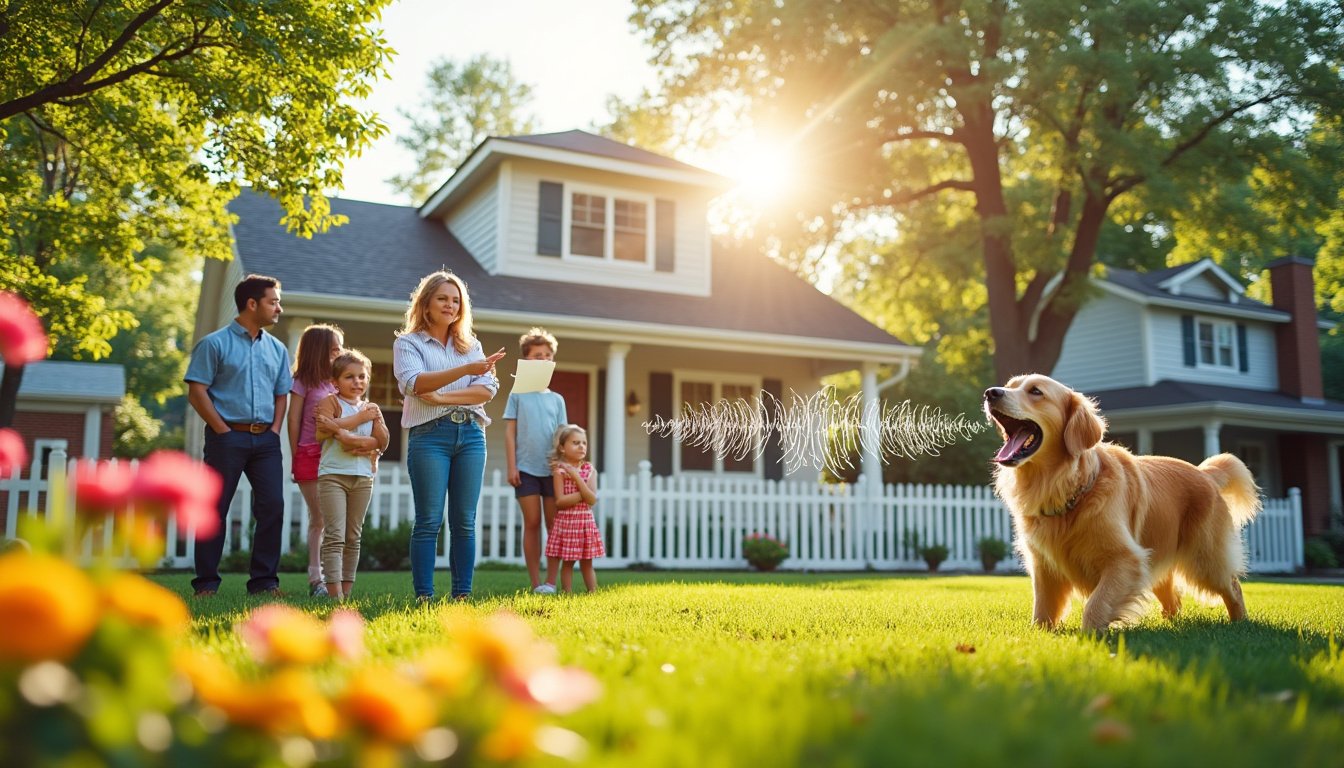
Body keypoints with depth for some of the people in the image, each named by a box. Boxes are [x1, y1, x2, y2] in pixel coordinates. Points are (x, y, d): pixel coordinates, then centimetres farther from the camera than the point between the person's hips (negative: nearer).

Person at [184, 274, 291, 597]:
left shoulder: (277, 349, 15)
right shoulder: (215, 343, -1)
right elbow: (197, 392, -6)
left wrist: (274, 430, 3)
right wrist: (224, 431, -10)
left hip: (265, 438, 5)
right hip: (228, 436, -5)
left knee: (273, 506, -1)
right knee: (215, 509, 0)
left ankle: (264, 581, 7)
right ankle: (206, 583, 9)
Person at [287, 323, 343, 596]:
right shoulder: (304, 382, 1)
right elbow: (294, 420, 1)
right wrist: (295, 457, -2)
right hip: (310, 456, -4)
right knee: (319, 518, -2)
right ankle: (316, 578, 5)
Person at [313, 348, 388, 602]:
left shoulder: (371, 408, 15)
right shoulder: (331, 401, 2)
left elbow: (383, 442, 5)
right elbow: (323, 431, -16)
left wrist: (360, 442, -14)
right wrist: (359, 419, -12)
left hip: (363, 478, 5)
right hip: (333, 475, -5)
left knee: (354, 537, 8)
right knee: (335, 535, -11)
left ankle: (347, 590, 14)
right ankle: (334, 592, -15)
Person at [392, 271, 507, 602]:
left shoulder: (471, 345, 17)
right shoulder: (408, 343, 6)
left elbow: (488, 389, 3)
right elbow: (413, 383, -15)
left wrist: (443, 396, -12)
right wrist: (466, 370, -27)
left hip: (471, 434, 4)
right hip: (429, 435, -3)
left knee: (465, 521, 3)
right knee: (429, 520, -4)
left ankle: (462, 594, 7)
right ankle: (423, 596, 0)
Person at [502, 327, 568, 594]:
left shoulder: (557, 399, 12)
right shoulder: (517, 395, 5)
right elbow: (510, 432, 2)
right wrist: (511, 467, -5)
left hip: (553, 469, 2)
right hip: (526, 469, -2)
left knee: (554, 524, 1)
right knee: (532, 524, 0)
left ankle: (551, 581, 7)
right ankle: (536, 582, 4)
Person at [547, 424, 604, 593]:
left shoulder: (590, 470, 3)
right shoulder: (560, 471, -6)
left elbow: (592, 500, -9)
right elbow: (560, 502, -14)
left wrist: (577, 478, -15)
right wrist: (583, 495, -16)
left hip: (586, 522, 3)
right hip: (566, 522, -3)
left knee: (587, 562, 10)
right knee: (567, 562, 3)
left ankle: (593, 592, 13)